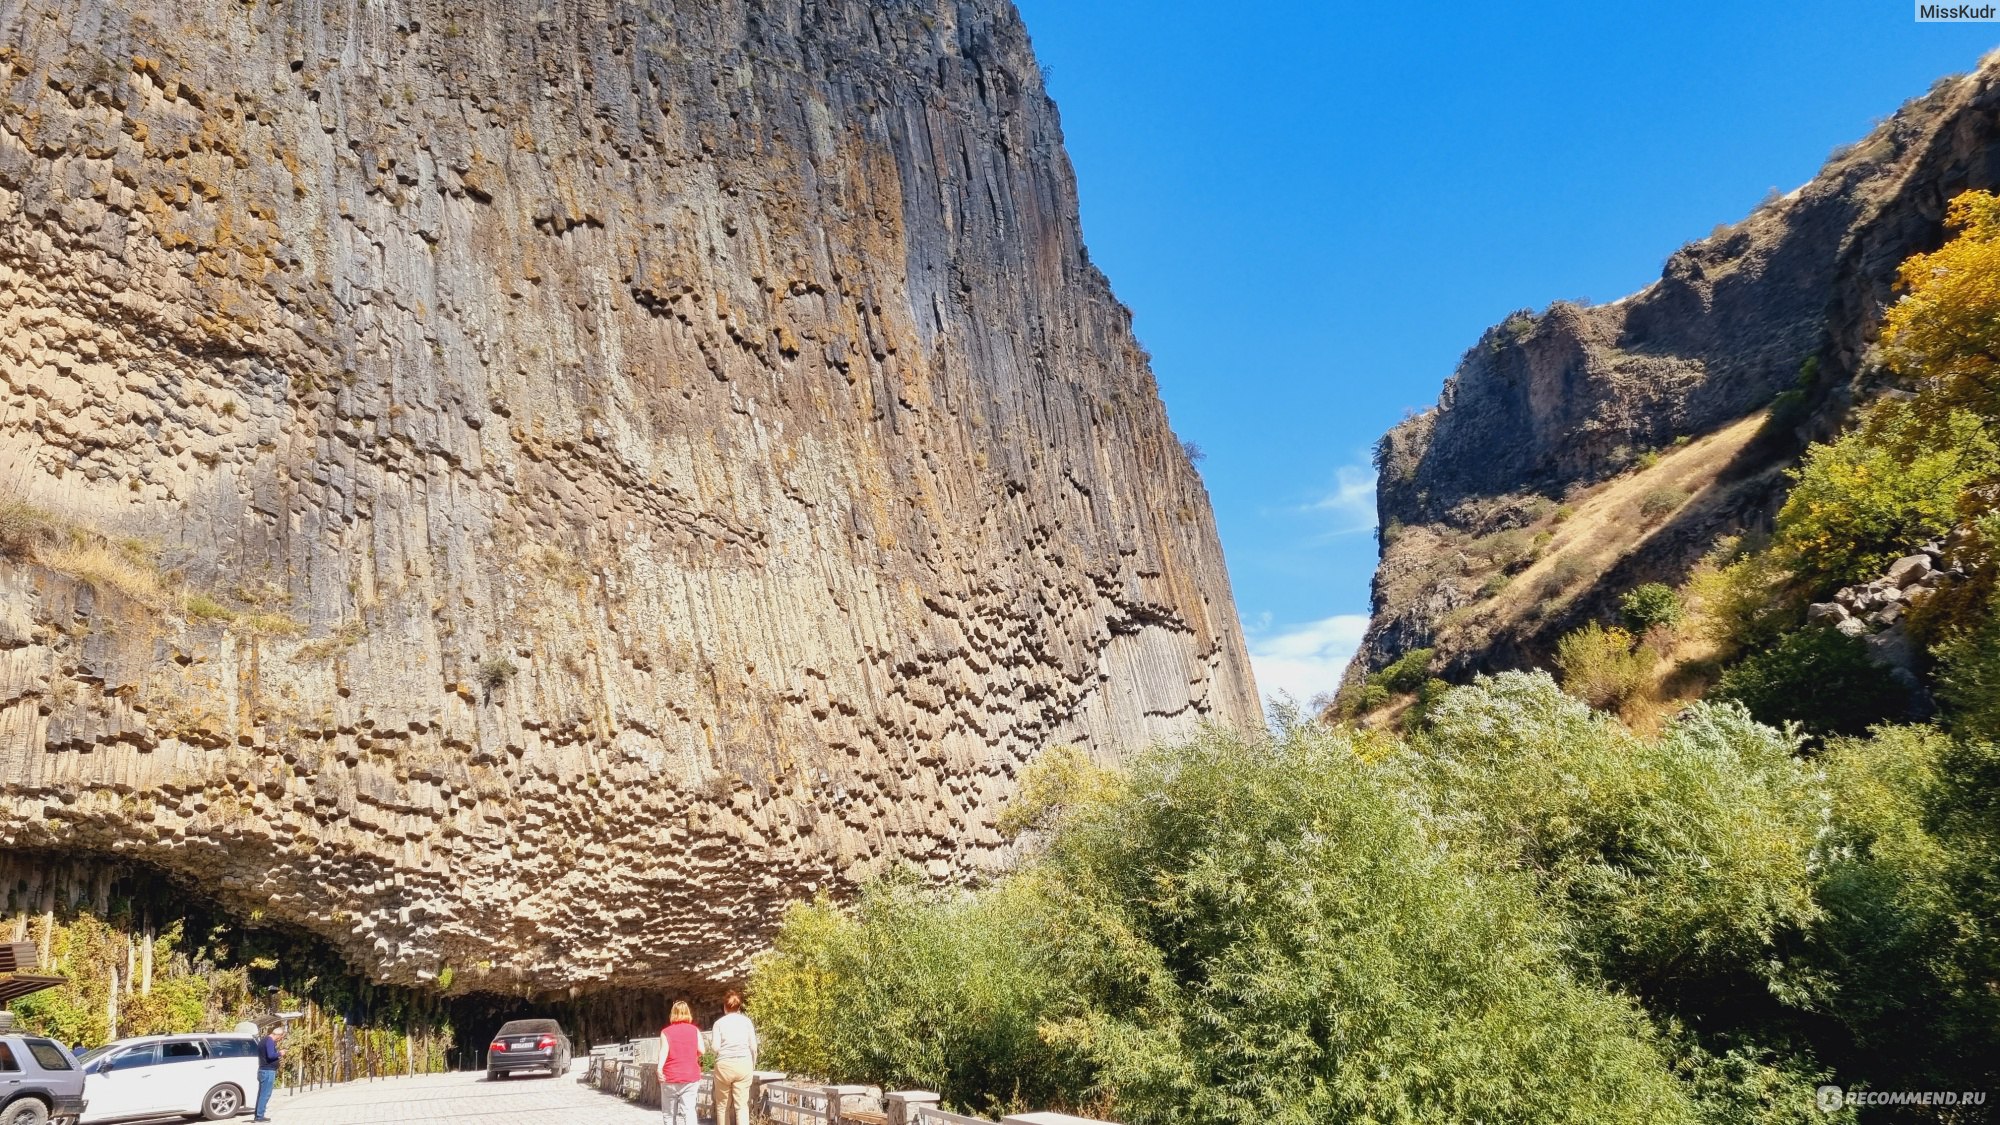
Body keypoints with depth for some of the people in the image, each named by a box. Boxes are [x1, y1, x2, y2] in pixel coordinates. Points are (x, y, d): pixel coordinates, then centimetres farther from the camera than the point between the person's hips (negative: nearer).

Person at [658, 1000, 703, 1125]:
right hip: (691, 1076, 1)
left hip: (670, 1077, -1)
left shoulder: (666, 1032, 1)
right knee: (688, 1110, -5)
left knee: (669, 1112, 11)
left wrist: (659, 1068, -27)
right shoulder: (694, 1030, 5)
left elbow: (664, 1050, -15)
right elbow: (701, 1051, -3)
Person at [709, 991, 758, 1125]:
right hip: (744, 1064, 1)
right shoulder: (746, 1021, 6)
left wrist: (710, 1039, 18)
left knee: (722, 1105, 12)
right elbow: (753, 1047, 5)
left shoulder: (719, 1023, 2)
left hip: (724, 1065, -1)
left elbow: (715, 1047, -4)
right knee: (742, 1105, 0)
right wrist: (753, 1065, 18)